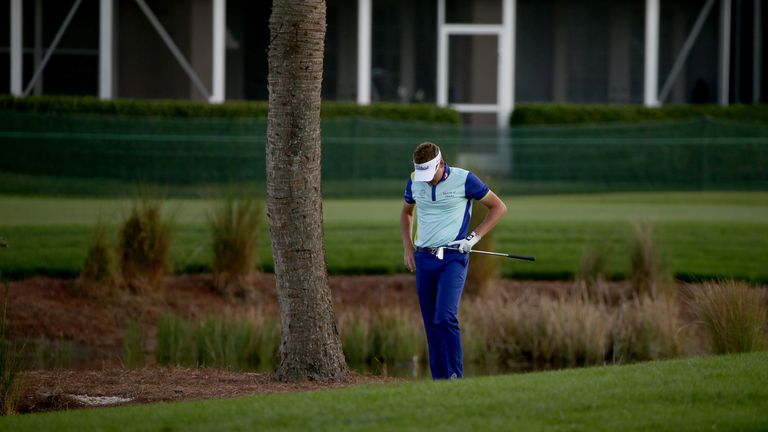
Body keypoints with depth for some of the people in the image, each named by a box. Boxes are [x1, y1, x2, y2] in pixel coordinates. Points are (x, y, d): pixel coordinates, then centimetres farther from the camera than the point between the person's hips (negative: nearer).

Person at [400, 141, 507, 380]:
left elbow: (499, 207, 1)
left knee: (445, 317, -20)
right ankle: (439, 379, 10)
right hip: (424, 259, 5)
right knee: (431, 323, 4)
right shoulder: (415, 181, 5)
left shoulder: (464, 179, -9)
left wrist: (474, 237, -7)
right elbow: (406, 212, 25)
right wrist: (408, 247, 14)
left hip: (453, 258, -5)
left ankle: (455, 376, -15)